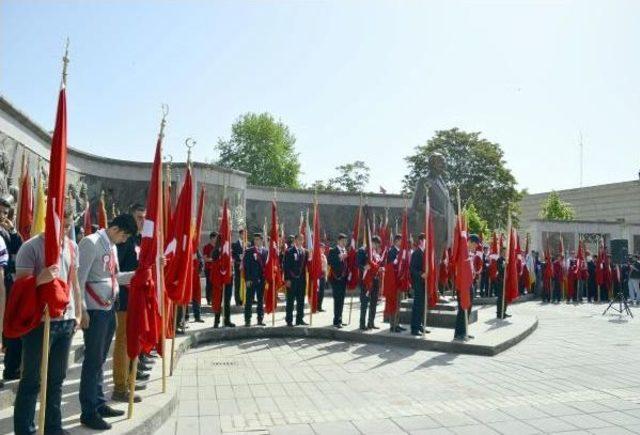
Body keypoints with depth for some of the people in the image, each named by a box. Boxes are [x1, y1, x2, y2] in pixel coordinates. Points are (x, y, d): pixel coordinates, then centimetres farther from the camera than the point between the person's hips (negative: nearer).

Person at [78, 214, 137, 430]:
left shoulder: (112, 246, 14)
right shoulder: (91, 242, -13)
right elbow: (79, 278, -16)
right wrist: (81, 310, -18)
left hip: (109, 308, 8)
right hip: (95, 310, -8)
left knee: (100, 359, 15)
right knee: (93, 360, -1)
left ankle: (99, 403, 25)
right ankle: (88, 412, 9)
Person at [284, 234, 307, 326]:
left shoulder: (305, 252, 10)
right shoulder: (289, 251, -2)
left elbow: (306, 265, 9)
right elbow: (286, 266, -6)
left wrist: (306, 278, 0)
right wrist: (287, 279, -12)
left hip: (302, 280, 4)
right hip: (291, 280, -4)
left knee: (301, 301, 9)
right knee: (290, 301, 2)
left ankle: (300, 319, 18)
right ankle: (289, 320, 8)